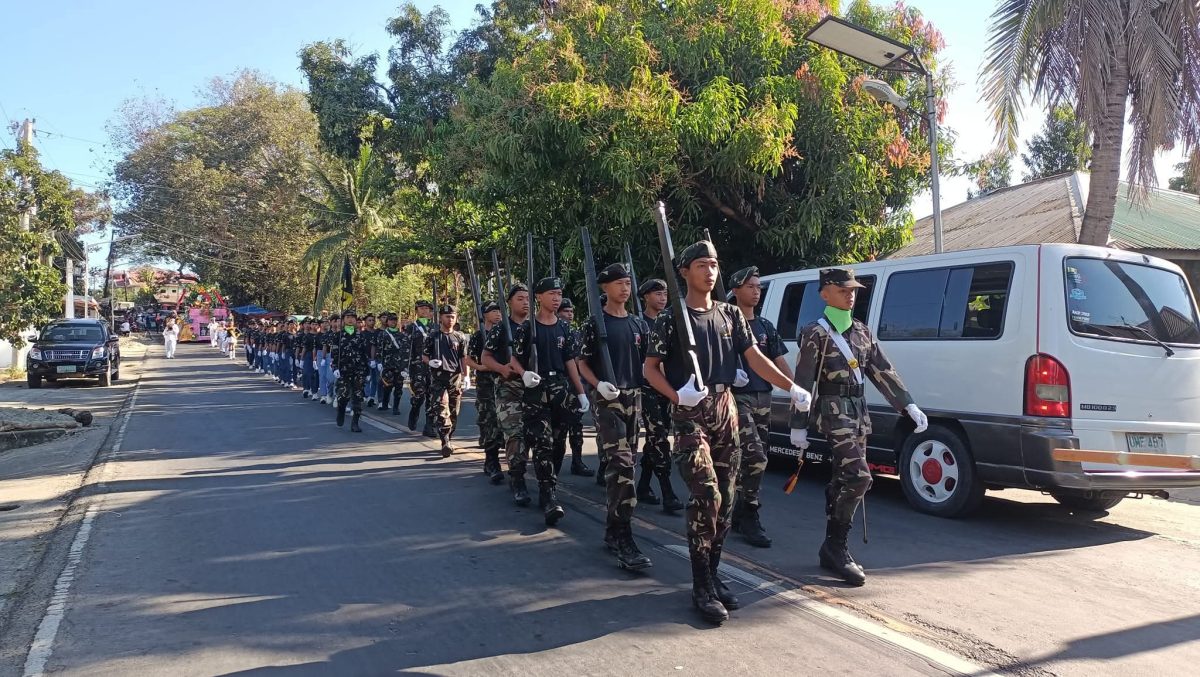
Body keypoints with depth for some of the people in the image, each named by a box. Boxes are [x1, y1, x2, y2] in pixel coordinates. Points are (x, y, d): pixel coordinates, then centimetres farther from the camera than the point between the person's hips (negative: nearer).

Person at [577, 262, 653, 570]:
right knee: (622, 466, -17)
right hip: (608, 401, -6)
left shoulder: (638, 324, 14)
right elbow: (582, 364, -2)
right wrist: (598, 384, -20)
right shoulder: (596, 324, -2)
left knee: (621, 466, 11)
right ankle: (624, 541, -18)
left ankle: (612, 530, 22)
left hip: (634, 399, 6)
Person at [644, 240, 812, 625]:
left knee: (725, 500, 7)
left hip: (725, 409, 6)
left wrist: (792, 388, -3)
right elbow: (651, 368, -2)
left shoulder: (730, 314, 12)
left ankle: (712, 576, 20)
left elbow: (754, 358, 8)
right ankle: (702, 589, -7)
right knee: (706, 497, -15)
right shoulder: (671, 318, -3)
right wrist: (677, 396, -20)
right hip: (690, 413, -5)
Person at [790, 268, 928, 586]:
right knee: (859, 477, -17)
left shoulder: (862, 332, 15)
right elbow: (802, 381, -8)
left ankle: (833, 550, 18)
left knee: (843, 482, 10)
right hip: (834, 411, -7)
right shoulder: (816, 334, -6)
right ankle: (835, 546, -6)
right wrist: (799, 426, -9)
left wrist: (909, 406, 8)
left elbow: (883, 371, 15)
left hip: (859, 411, 7)